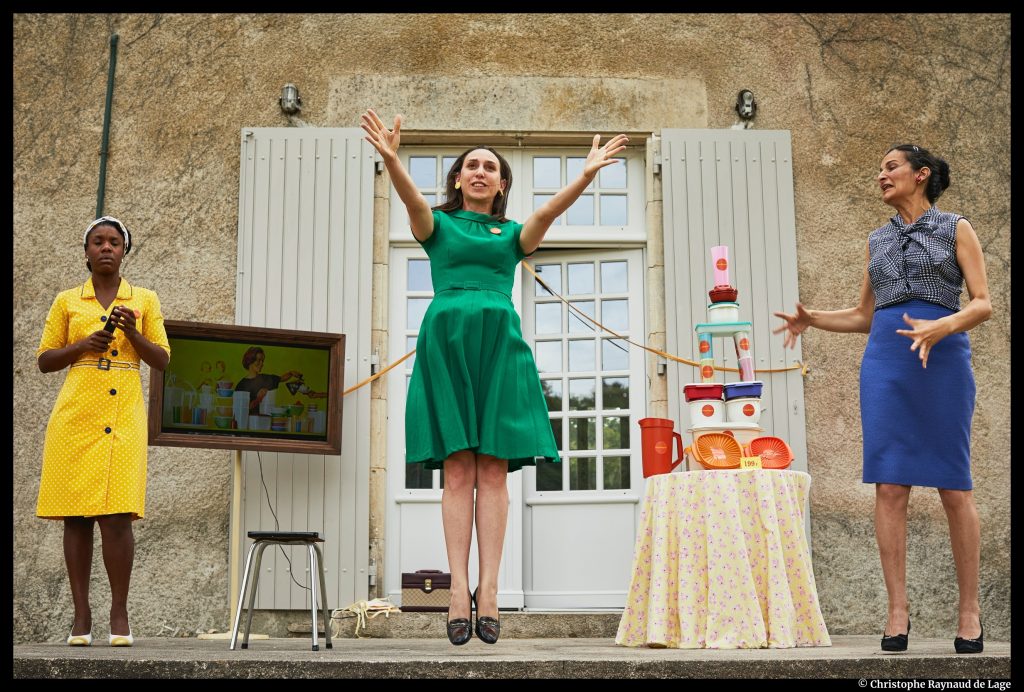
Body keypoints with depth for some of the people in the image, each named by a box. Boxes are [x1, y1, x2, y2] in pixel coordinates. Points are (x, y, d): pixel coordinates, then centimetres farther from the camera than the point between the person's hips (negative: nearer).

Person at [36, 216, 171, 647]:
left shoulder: (145, 300, 12)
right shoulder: (66, 301, 12)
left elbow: (162, 360, 9)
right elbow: (44, 361, 13)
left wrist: (133, 333, -8)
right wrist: (82, 345, -5)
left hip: (122, 418, -1)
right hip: (74, 417, 1)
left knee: (116, 516, -10)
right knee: (75, 517, 0)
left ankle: (119, 615, 0)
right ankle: (81, 616, 6)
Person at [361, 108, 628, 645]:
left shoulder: (513, 234, 19)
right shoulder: (437, 225, 15)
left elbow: (548, 211, 0)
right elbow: (411, 199, -7)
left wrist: (587, 174, -18)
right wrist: (390, 158, -27)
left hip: (499, 343, 1)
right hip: (446, 338, -1)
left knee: (493, 469, -5)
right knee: (458, 468, -7)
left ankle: (488, 587, -7)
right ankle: (459, 587, -10)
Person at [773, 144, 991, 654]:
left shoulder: (956, 229, 7)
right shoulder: (877, 240, 19)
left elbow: (984, 303, -1)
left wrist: (942, 326, -19)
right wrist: (810, 319, 8)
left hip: (944, 362, -3)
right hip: (886, 363, 3)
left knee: (954, 487, -1)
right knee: (889, 486, -4)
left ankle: (969, 610, 7)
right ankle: (898, 610, -1)